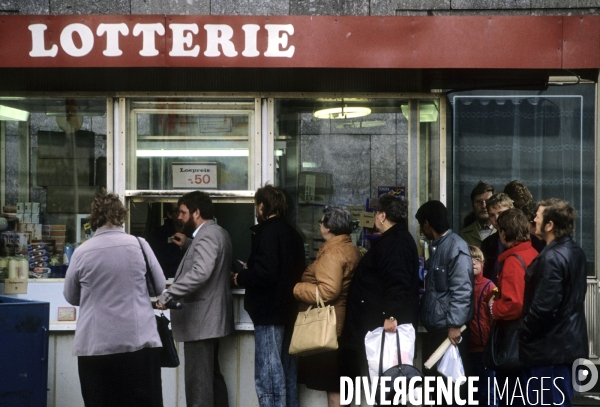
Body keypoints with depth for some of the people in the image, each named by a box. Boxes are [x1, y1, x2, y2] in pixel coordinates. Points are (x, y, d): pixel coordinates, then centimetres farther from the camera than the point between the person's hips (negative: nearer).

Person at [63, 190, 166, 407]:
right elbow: (160, 286, 7)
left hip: (95, 344, 0)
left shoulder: (82, 252, -2)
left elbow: (71, 297, 10)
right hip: (139, 340, 0)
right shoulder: (139, 245, -3)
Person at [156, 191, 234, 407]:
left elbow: (200, 273, -31)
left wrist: (167, 295, -31)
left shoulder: (207, 235, -16)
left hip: (201, 319, -11)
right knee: (212, 375, 17)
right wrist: (188, 244, 29)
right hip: (210, 317, 11)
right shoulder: (217, 233, 16)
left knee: (198, 380, -9)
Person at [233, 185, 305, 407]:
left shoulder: (268, 232, -16)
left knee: (268, 376, -6)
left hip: (270, 313, -10)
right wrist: (250, 271, 17)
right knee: (286, 371, 17)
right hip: (288, 311, 10)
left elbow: (264, 273, -26)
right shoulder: (291, 232, 12)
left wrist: (241, 277, -7)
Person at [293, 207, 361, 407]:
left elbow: (328, 291, -26)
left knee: (332, 383, -4)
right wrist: (306, 283, 18)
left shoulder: (332, 252, -17)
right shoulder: (351, 249, 12)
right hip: (341, 323, 10)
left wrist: (296, 288, -15)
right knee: (337, 379, 15)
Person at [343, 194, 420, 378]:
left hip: (386, 322, -11)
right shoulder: (399, 239, 19)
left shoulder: (396, 242, -17)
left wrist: (391, 315, -34)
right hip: (380, 319, 11)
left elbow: (397, 282, -28)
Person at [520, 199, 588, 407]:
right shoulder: (576, 252, 9)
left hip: (550, 348, -10)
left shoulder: (551, 258, -21)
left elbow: (543, 307, -25)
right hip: (569, 342, 10)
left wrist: (523, 332, -9)